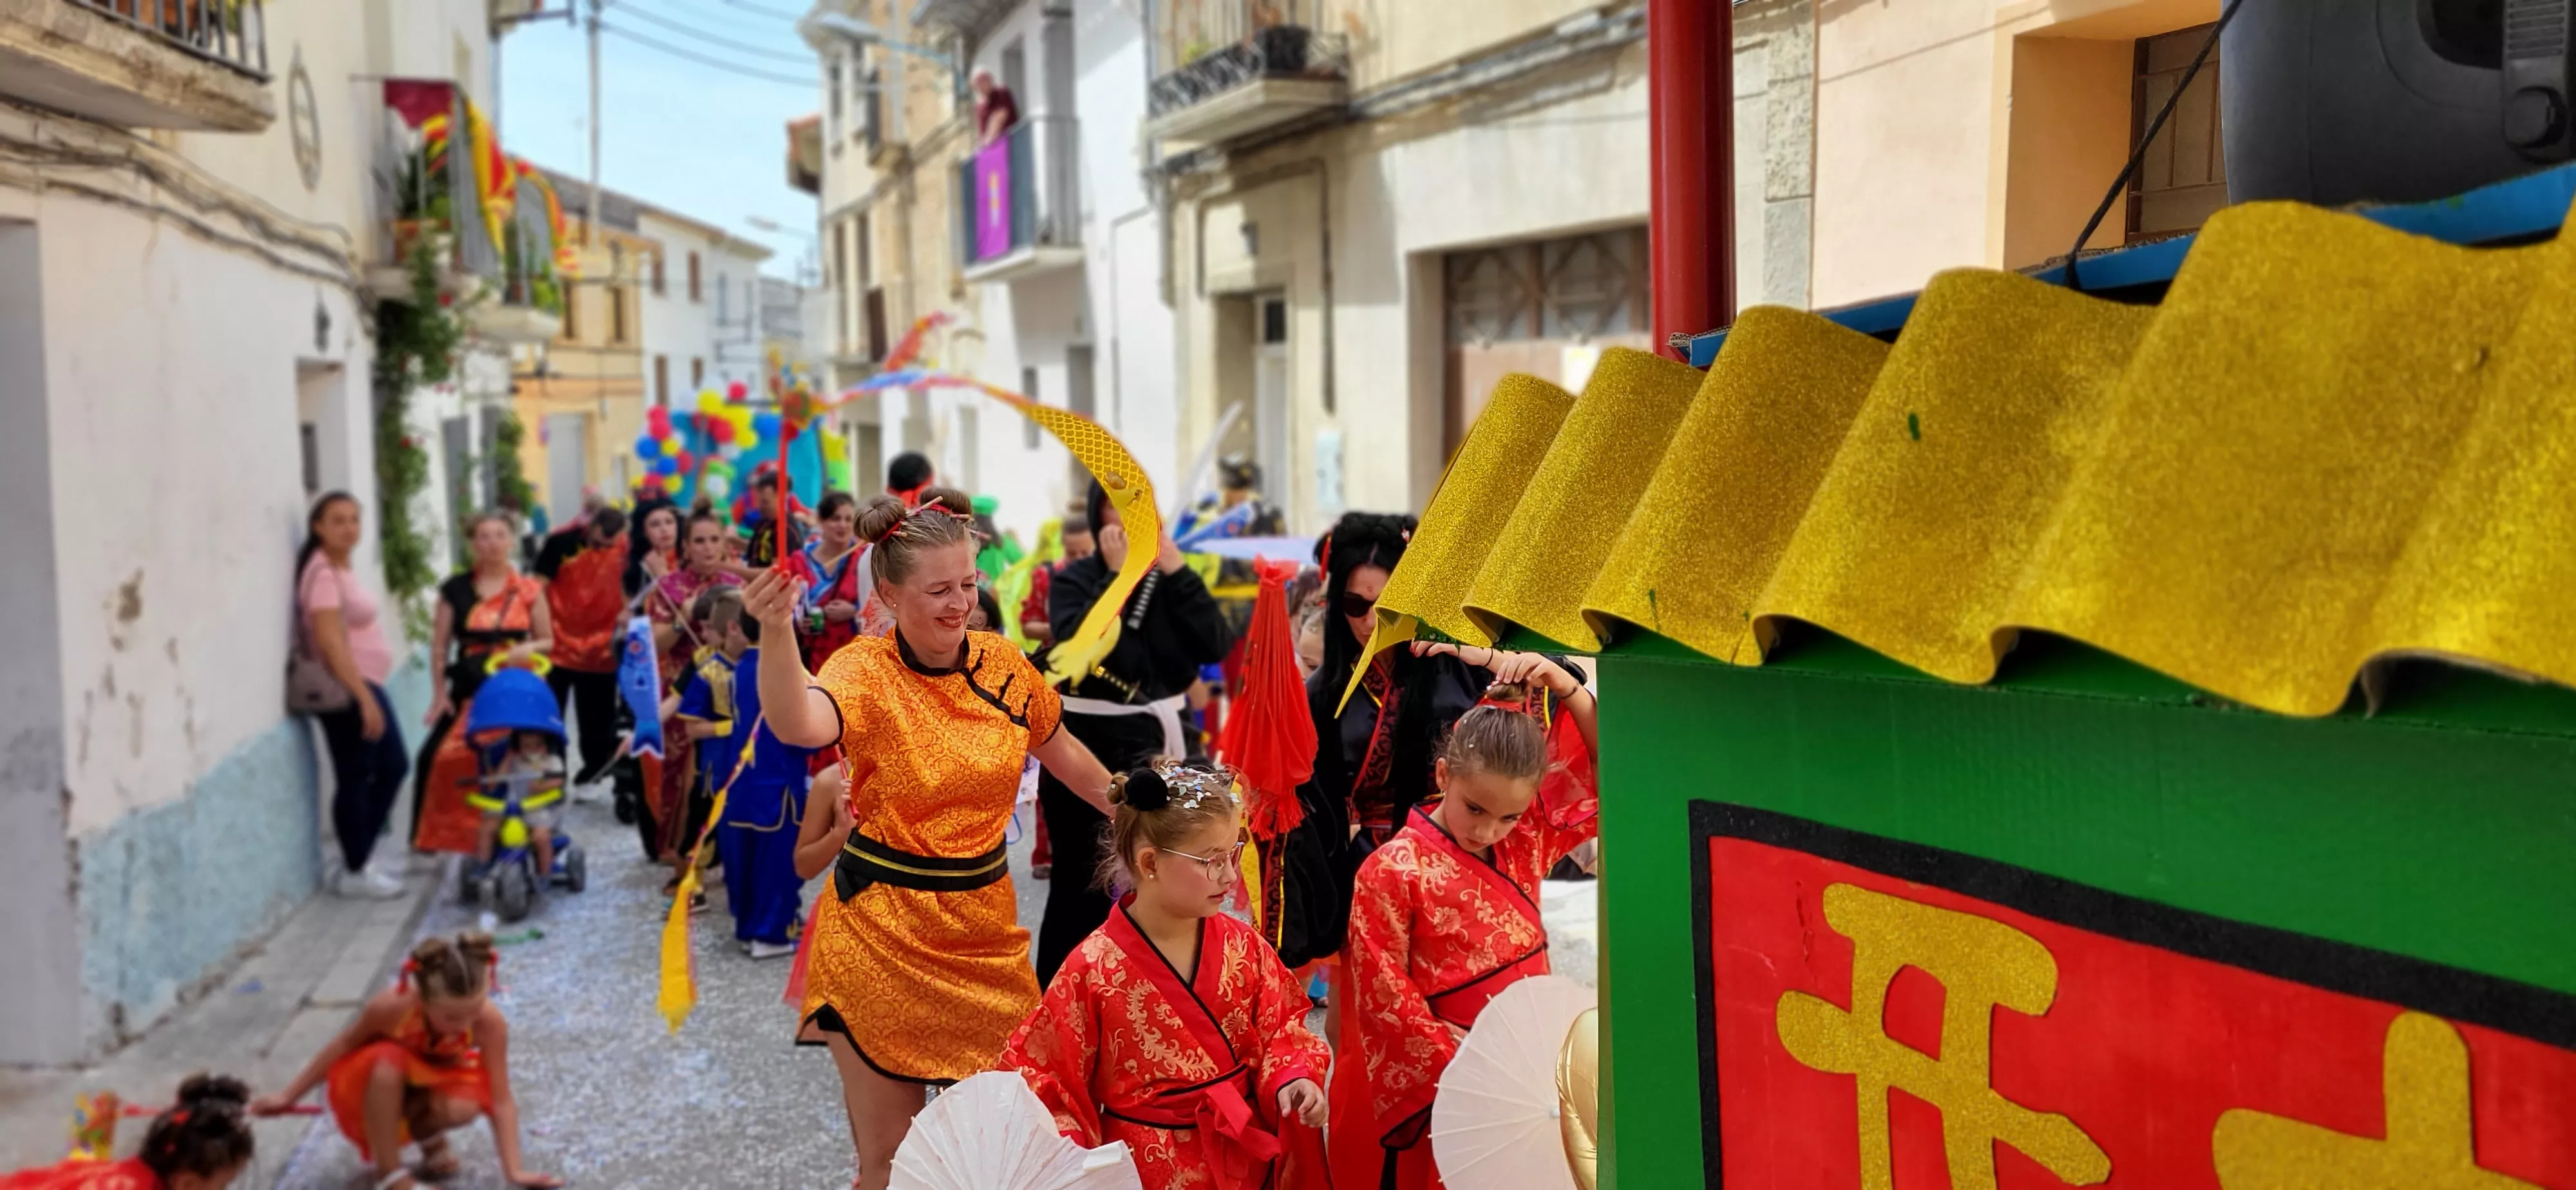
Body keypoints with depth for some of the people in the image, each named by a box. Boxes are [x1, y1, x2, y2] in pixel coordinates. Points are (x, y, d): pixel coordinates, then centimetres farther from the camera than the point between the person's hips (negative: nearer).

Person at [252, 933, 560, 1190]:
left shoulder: (490, 1021, -34)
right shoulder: (393, 1006, -36)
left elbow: (501, 1101, -28)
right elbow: (343, 1046, -16)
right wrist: (289, 1096, -6)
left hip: (437, 1078, 1)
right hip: (381, 1083, -1)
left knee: (464, 1108, -34)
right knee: (388, 1060, -37)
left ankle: (430, 1140, 4)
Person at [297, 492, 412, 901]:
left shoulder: (343, 569, 13)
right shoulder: (323, 573, -16)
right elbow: (330, 642, -22)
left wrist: (371, 693, 16)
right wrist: (364, 698, -23)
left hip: (368, 683, 10)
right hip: (345, 689, -10)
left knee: (393, 767, 16)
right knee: (354, 781, -2)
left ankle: (359, 857, 24)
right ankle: (354, 873, 9)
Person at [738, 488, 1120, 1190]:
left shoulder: (1004, 665, 0)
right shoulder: (868, 671, -13)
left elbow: (1059, 750, 19)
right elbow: (798, 725, -36)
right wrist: (775, 629, -53)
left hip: (985, 926, 4)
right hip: (881, 931, -4)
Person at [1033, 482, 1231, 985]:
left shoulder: (1169, 577, 7)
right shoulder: (1074, 580, -5)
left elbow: (1217, 645, -8)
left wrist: (1176, 570, -13)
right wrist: (1117, 575, -21)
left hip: (1155, 746, 4)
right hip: (1084, 750, -4)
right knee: (1081, 887, 1)